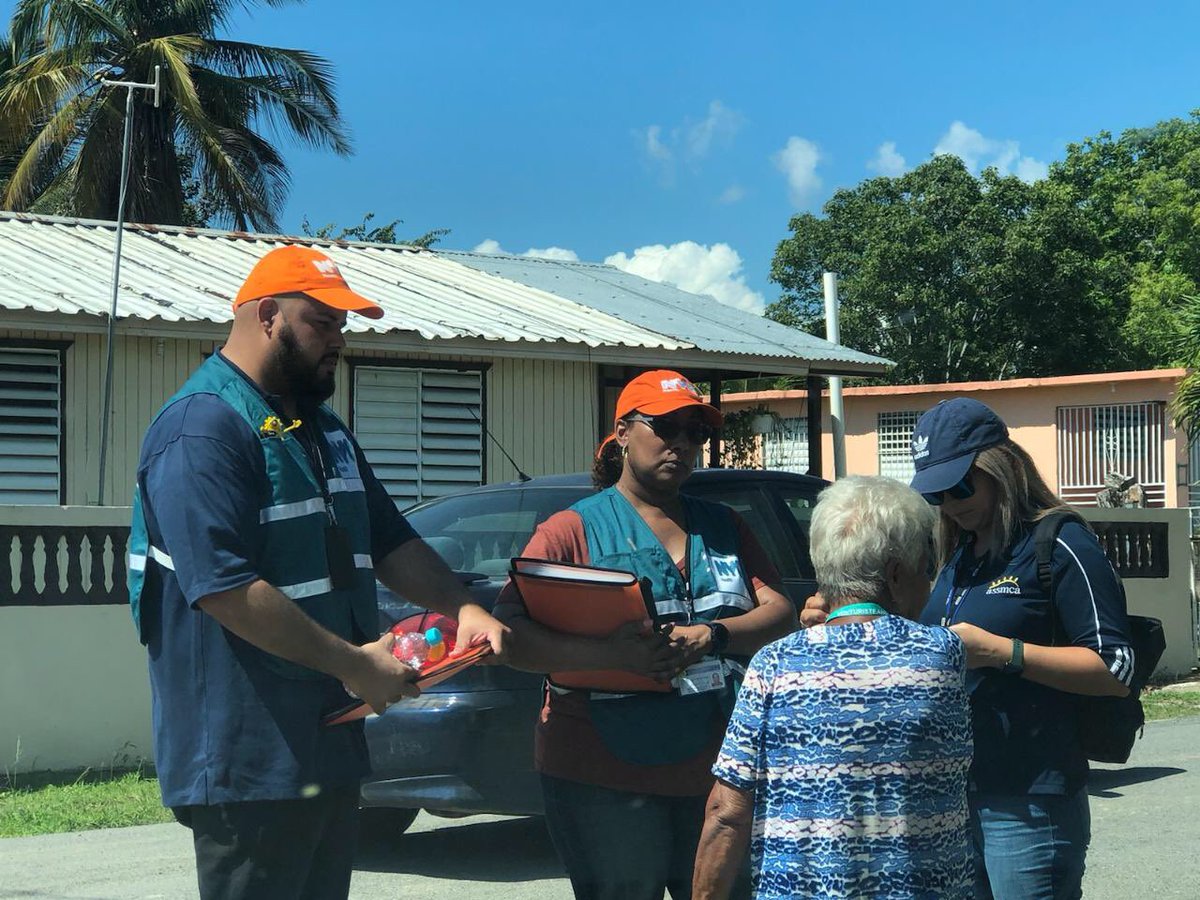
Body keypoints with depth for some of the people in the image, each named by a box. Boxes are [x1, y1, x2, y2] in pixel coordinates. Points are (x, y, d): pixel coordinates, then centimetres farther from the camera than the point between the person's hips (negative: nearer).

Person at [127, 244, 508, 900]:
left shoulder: (322, 430, 17)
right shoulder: (204, 428, -16)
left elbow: (390, 542, 19)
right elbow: (225, 589, -24)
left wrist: (460, 608, 0)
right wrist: (353, 663, -20)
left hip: (330, 745, 10)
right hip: (249, 759, -9)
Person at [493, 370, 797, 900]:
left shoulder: (722, 527, 16)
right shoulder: (575, 529, -1)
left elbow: (781, 616, 6)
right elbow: (512, 635, -11)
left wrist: (710, 638, -15)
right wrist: (610, 654, -26)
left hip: (713, 771, 5)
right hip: (603, 778, -5)